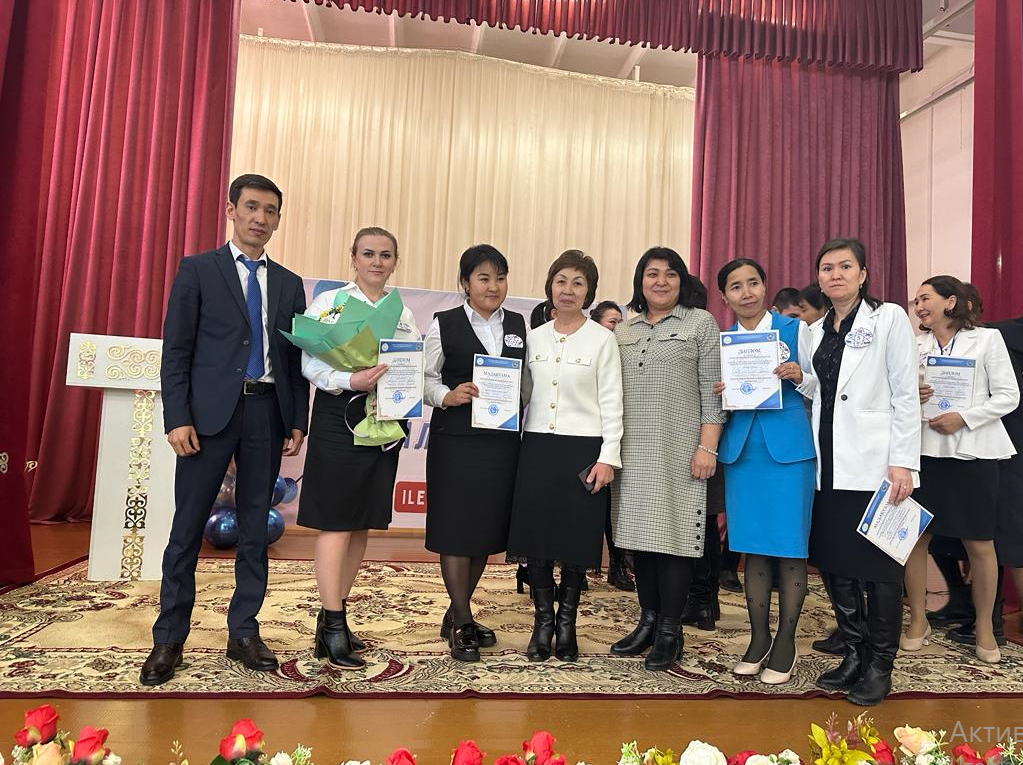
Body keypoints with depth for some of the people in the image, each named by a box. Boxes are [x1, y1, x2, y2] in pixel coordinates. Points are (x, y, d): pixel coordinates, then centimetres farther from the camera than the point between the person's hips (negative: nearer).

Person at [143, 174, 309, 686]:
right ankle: (169, 639, 15)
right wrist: (177, 418, -10)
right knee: (188, 527, 2)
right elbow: (176, 351, -1)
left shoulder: (290, 285, 13)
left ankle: (243, 633, 19)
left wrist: (297, 422, 4)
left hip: (267, 412, 3)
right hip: (210, 412, -3)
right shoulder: (198, 270, 4)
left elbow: (296, 359, 12)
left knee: (254, 528, 8)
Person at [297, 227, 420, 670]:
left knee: (362, 524, 9)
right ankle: (333, 631, 2)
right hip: (339, 419, -5)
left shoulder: (403, 314, 14)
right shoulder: (330, 301, 0)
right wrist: (351, 381, -24)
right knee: (335, 523, -5)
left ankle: (334, 613, 23)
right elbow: (310, 362, -9)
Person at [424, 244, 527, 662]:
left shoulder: (518, 325, 11)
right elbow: (426, 379, -2)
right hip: (455, 439, -4)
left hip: (502, 441, 4)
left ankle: (457, 614, 27)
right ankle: (462, 622, 13)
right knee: (455, 528, 0)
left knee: (487, 529, 10)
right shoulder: (444, 324, 1)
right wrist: (448, 396, -20)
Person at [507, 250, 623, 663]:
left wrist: (608, 457, -9)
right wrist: (519, 447, 7)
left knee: (576, 540, 4)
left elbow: (611, 403, -3)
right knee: (535, 536, 4)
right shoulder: (534, 338, 9)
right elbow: (524, 395, 13)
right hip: (537, 447, 3)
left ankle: (566, 622, 22)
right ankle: (543, 621, 21)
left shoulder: (602, 339, 0)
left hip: (583, 450, -3)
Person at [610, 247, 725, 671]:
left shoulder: (701, 323, 4)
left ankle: (670, 631, 10)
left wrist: (708, 446, -10)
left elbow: (712, 391, -2)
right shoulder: (623, 330, 15)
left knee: (673, 533, -3)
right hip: (633, 451, 5)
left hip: (679, 452, -4)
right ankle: (648, 621, 21)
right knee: (639, 533, 8)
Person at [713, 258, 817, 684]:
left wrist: (800, 378, -15)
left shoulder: (795, 329, 4)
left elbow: (820, 387, 6)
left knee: (790, 547, 1)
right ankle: (759, 638, 21)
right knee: (753, 547, 8)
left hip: (789, 448, -3)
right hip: (741, 450, 3)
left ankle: (785, 643, 14)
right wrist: (719, 396, -6)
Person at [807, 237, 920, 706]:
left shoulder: (889, 318, -1)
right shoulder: (817, 331, 14)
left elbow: (906, 395, -6)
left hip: (874, 464, -5)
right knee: (834, 562, 10)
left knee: (878, 567, 2)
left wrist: (903, 463, -12)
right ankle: (854, 654, 25)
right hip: (829, 465, 5)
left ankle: (880, 664, 18)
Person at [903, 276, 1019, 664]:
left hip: (973, 452, -2)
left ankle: (984, 628, 22)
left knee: (980, 544, 4)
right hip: (924, 450, 3)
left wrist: (963, 418, -14)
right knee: (915, 537, 3)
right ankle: (918, 621, 18)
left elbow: (1008, 396, -2)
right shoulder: (914, 345, 9)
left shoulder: (987, 339, 1)